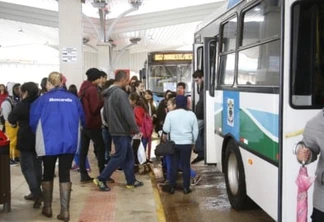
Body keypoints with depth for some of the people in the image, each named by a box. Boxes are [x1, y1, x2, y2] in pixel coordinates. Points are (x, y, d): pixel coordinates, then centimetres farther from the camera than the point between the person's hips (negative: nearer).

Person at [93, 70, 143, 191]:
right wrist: (136, 130, -15)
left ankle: (131, 181, 20)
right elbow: (128, 114, -21)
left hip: (114, 130, 10)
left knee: (129, 156, 14)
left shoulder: (108, 93, 11)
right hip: (122, 131, -10)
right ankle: (101, 179, 3)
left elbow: (105, 113, 18)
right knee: (119, 157, -2)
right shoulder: (120, 93, -18)